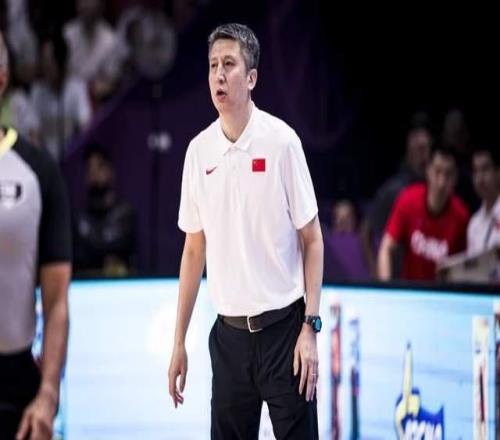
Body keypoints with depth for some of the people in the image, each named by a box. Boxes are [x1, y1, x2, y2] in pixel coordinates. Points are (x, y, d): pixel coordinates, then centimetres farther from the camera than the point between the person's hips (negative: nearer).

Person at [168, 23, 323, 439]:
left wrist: (310, 327, -11)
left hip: (282, 326, -4)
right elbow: (194, 251, 12)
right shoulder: (198, 150, 4)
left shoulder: (282, 141, -7)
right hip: (229, 331, 4)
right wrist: (179, 341, 11)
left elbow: (312, 241, -3)